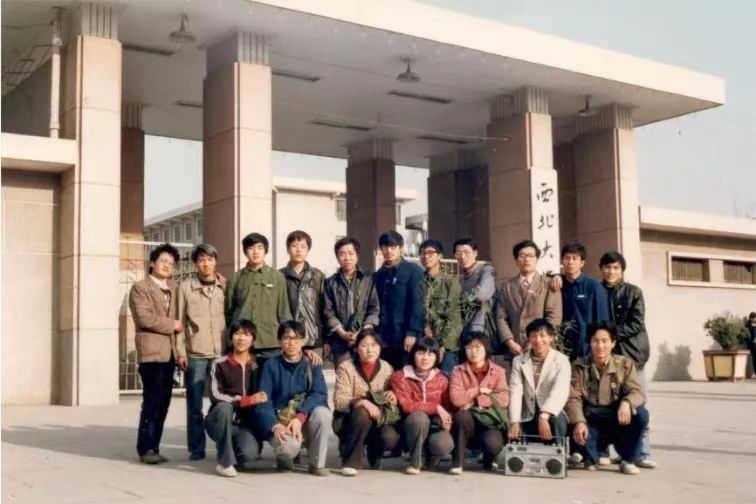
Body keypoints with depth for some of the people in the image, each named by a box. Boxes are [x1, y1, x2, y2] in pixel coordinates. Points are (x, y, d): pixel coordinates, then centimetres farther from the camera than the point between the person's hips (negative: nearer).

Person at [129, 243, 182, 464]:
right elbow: (144, 318, -13)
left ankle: (153, 447, 12)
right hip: (152, 352, -7)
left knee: (163, 402, 7)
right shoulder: (140, 287, -1)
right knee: (152, 401, -10)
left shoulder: (173, 288, 20)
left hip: (170, 352, 7)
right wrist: (173, 325, -7)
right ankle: (146, 449, -5)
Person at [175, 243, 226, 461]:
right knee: (195, 404, 3)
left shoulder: (224, 286, 7)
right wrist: (180, 352, -4)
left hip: (221, 352, 1)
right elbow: (179, 321, 2)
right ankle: (196, 448, 11)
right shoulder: (185, 287, 3)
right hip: (194, 354, -1)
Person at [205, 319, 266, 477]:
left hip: (244, 424, 2)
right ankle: (225, 462, -21)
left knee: (250, 453, -29)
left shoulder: (257, 364, 4)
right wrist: (247, 400, -22)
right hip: (219, 422, -1)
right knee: (224, 407, -35)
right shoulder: (220, 364, -5)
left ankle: (235, 455, 11)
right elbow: (216, 396, -16)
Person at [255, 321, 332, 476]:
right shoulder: (271, 365, -1)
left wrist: (300, 417, -27)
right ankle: (284, 457, 5)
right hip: (279, 422, -2)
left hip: (305, 422, 2)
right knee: (289, 445, -35)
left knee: (322, 412, -31)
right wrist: (275, 425, -28)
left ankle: (317, 463, -10)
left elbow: (320, 394, -11)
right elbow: (263, 401, -9)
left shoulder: (312, 364, 3)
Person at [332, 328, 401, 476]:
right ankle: (350, 461, -18)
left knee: (390, 437, -28)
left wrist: (393, 395, -14)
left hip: (379, 420, 3)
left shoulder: (387, 368, 2)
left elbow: (394, 391, 11)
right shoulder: (346, 368, -10)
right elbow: (339, 401, -18)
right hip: (350, 421, -3)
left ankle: (374, 452, 11)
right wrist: (362, 402, -35)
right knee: (362, 413, -36)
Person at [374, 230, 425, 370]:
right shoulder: (378, 275, 13)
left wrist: (412, 333, -15)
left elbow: (417, 304, -8)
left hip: (405, 338, -4)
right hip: (383, 338, 4)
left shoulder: (414, 271, -1)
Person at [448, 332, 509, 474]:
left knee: (493, 443, -32)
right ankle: (457, 462, -16)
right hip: (467, 422, 0)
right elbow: (456, 399, -15)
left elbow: (503, 400, -13)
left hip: (490, 421, 0)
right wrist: (480, 390, -12)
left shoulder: (498, 371, 2)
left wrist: (475, 401, -16)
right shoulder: (459, 371, 0)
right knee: (462, 415, -35)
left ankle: (488, 459, 9)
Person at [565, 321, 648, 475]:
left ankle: (628, 460, -5)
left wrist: (626, 402, -37)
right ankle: (590, 458, 5)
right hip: (591, 423, -1)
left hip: (618, 422, 1)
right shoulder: (579, 366, -2)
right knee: (578, 434, -34)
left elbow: (637, 392, -13)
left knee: (640, 414, -28)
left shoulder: (625, 364, 0)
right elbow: (573, 398, -10)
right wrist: (579, 422, -29)